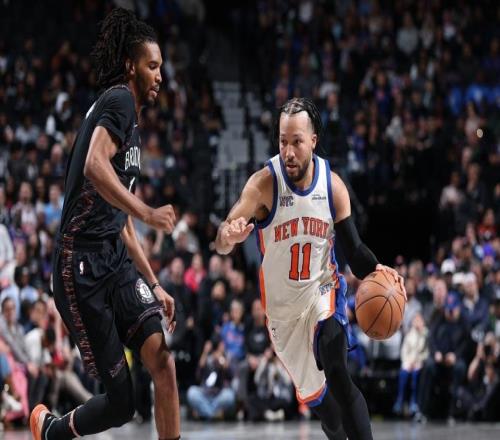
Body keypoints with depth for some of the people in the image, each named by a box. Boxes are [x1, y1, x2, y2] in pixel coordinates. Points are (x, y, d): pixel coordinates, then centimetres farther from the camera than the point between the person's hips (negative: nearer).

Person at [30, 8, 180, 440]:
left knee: (162, 354, -15)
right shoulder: (118, 100, -6)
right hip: (82, 266, -8)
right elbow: (95, 166, -25)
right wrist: (148, 212, -27)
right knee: (120, 402, -3)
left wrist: (154, 285, 27)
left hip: (116, 261, 8)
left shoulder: (133, 127, 22)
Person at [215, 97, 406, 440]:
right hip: (282, 302, 1)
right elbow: (222, 245, -32)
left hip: (322, 288, -1)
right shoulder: (264, 183, -22)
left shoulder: (332, 184, -14)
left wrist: (376, 270, -28)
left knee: (337, 376, -25)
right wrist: (228, 235, -57)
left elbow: (353, 247, -6)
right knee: (311, 392, 16)